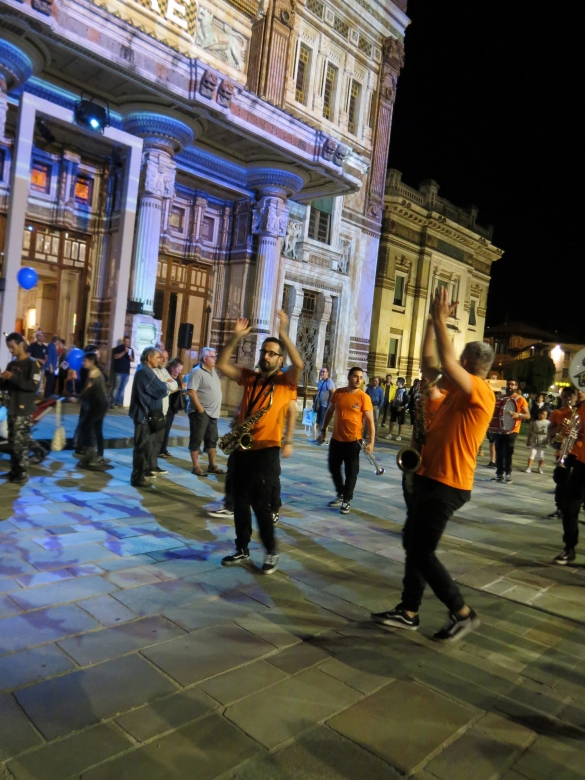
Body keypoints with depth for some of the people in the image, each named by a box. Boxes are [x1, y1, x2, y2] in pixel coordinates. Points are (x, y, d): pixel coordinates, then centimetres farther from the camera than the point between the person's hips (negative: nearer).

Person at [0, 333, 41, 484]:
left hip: (24, 410, -7)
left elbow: (34, 386, -16)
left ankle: (23, 474, 0)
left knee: (20, 443, -7)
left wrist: (13, 377, -20)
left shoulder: (32, 363, -6)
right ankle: (14, 471, 19)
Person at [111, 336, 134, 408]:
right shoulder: (118, 348, 0)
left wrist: (130, 357, -8)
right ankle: (112, 402, -6)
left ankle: (119, 402, 9)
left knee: (122, 388, 5)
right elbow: (115, 356, -14)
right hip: (118, 371, -4)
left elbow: (133, 360, 14)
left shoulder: (131, 349, 14)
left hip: (127, 372, 5)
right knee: (116, 387, -8)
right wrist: (124, 352, -20)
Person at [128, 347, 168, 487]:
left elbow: (155, 391, 15)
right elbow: (161, 391, -19)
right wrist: (165, 385, 1)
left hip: (148, 413, 11)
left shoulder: (146, 372, 16)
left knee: (148, 444, 19)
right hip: (144, 414, -11)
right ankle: (137, 477, 0)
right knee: (143, 446, -6)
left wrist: (163, 387, -3)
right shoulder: (144, 372, -19)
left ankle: (144, 471, 30)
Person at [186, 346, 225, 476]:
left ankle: (212, 465, 22)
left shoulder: (213, 371, 13)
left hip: (212, 413, 9)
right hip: (200, 412, -9)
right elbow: (191, 391, -20)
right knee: (197, 439, 0)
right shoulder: (197, 372, -13)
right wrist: (200, 409, -20)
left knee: (212, 439, 13)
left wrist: (217, 409, 13)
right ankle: (196, 466, 6)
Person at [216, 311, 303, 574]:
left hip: (266, 451, -6)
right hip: (242, 449, 6)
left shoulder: (285, 381, -4)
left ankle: (271, 552, 14)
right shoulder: (249, 377, 10)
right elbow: (222, 364, 6)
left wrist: (283, 334, -25)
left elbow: (299, 365, -24)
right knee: (240, 502, 12)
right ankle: (242, 549, 26)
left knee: (261, 504, -3)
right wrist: (236, 338, -5)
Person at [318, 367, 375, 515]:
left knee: (351, 472, 6)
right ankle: (340, 495, 34)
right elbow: (330, 411, 14)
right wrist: (324, 429, 13)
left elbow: (370, 421, -12)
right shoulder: (338, 393, 1)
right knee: (333, 468, 16)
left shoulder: (364, 397, -11)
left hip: (353, 441, -4)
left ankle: (347, 500, 20)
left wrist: (371, 442, -17)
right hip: (336, 438, 4)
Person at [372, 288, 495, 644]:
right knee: (413, 544, 14)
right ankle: (408, 612, 24)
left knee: (422, 552, -4)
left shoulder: (480, 391, -16)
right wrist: (433, 321, 11)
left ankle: (463, 613, 11)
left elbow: (447, 361, -31)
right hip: (432, 477, 10)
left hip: (447, 483, -10)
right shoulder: (460, 388, 11)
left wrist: (441, 320, -21)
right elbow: (430, 365, 16)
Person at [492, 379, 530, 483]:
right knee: (499, 453, 5)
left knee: (507, 453, -7)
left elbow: (528, 415, -5)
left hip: (511, 431, -5)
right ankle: (499, 474, 11)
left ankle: (508, 474, 2)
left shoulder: (520, 399, -2)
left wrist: (518, 415, -25)